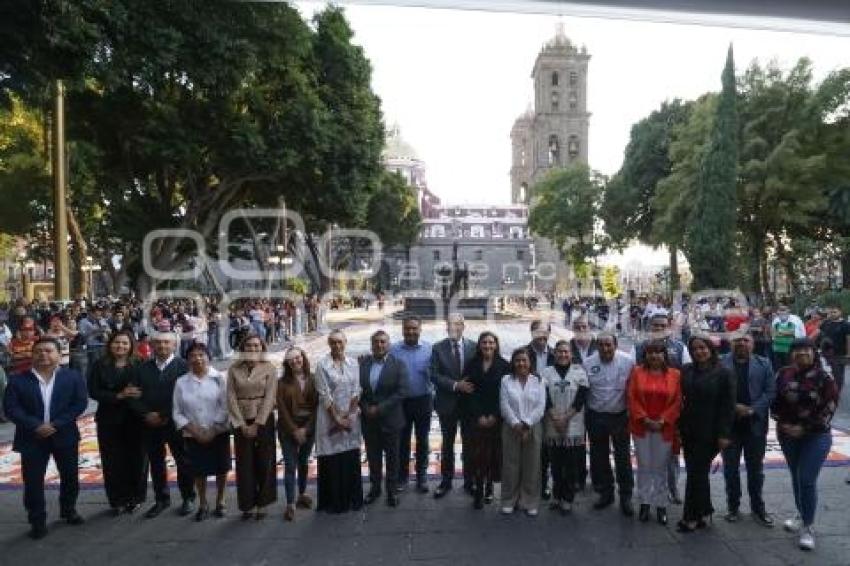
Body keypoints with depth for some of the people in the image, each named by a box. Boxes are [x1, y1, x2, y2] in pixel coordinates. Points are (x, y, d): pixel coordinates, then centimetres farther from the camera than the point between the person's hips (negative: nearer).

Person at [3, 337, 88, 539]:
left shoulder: (73, 377, -2)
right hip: (32, 438, 0)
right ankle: (37, 521, 18)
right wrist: (35, 426, -19)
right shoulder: (17, 380, -2)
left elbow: (80, 403, -7)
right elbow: (10, 408, -7)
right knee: (33, 481, 4)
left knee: (70, 476, 12)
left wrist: (56, 424, -17)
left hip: (64, 435, 1)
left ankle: (69, 510, 34)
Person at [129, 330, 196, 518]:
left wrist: (166, 416, -13)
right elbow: (134, 395, 4)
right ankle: (161, 499, 27)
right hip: (150, 424, 4)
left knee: (183, 462, 6)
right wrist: (146, 414, -10)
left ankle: (188, 498, 21)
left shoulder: (183, 366, -7)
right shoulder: (143, 367, 7)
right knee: (156, 463, 12)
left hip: (176, 423, -4)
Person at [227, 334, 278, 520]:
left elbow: (269, 397, -7)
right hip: (241, 422, 1)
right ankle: (247, 504, 15)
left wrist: (257, 424, -12)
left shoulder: (269, 368, -2)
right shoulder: (234, 369, 2)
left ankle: (262, 503, 16)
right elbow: (231, 397, -2)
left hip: (264, 420, -1)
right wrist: (242, 425, -8)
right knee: (244, 463, 3)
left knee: (264, 462, 3)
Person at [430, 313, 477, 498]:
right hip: (447, 402, 0)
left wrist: (471, 386, -13)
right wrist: (456, 385, -19)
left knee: (469, 443, 10)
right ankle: (446, 481, 23)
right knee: (447, 444, 12)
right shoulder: (438, 348, -4)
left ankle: (469, 481, 23)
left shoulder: (474, 347, -3)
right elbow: (434, 375, -10)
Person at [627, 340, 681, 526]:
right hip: (641, 427, 0)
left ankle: (661, 505, 18)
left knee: (661, 467, 7)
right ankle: (644, 503, 19)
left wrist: (663, 421, -11)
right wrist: (644, 419, -11)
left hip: (664, 428, 0)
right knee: (644, 466, 8)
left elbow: (677, 401, -3)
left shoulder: (674, 374, 0)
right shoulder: (637, 372, 0)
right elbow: (632, 398, -2)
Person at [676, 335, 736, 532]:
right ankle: (704, 511, 29)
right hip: (689, 431, 5)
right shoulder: (686, 371, 5)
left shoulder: (724, 373, -7)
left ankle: (691, 517, 10)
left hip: (709, 433, -5)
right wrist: (679, 427, 3)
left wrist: (724, 434, -12)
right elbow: (680, 399, 7)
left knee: (697, 473, 0)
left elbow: (728, 405, -9)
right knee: (697, 472, 14)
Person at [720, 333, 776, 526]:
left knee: (756, 468, 11)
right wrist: (733, 407, -15)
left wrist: (752, 410, -14)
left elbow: (770, 391, -3)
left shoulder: (764, 364, 4)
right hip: (729, 424, -1)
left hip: (755, 424, 1)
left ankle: (758, 508, 24)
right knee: (731, 468, 9)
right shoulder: (720, 363, -1)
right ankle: (732, 506, 22)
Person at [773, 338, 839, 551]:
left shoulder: (824, 378, -10)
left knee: (807, 480, -7)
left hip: (816, 437, -4)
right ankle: (802, 516, 33)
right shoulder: (783, 375, 1)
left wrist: (805, 428, -15)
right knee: (796, 477, 15)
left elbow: (829, 408, -12)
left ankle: (807, 527, 5)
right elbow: (775, 401, 7)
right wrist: (782, 424, -6)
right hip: (787, 435, 4)